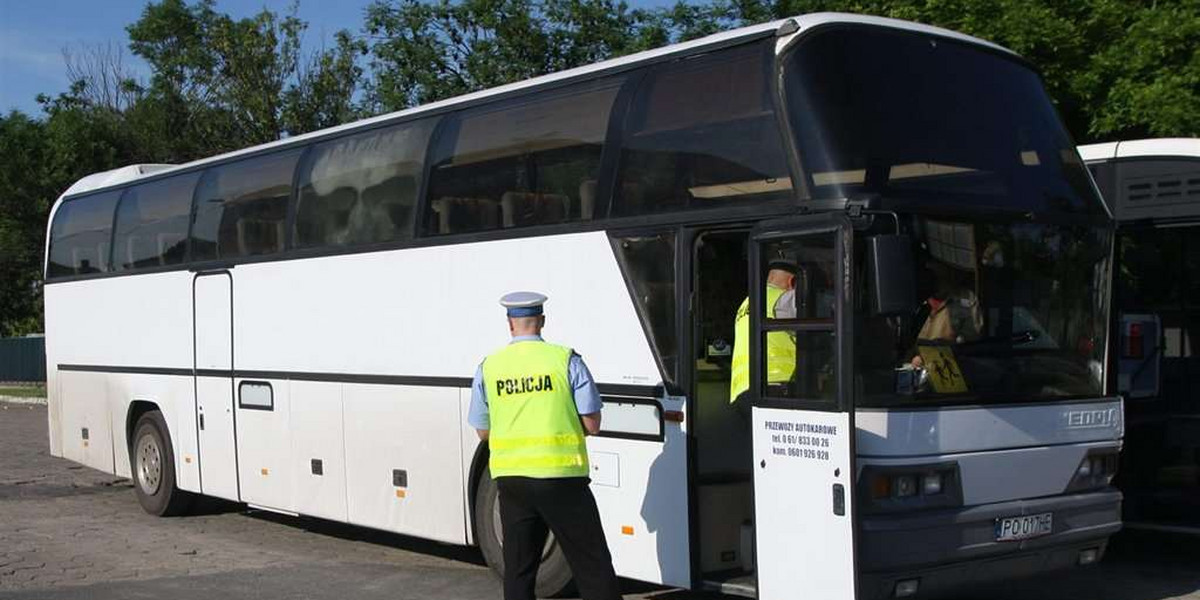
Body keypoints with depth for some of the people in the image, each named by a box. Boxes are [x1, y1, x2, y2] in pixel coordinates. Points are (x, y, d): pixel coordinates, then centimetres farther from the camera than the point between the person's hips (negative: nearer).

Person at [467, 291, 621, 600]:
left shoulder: (488, 367, 4)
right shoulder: (566, 360, -5)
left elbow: (483, 431, 12)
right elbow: (592, 424, -4)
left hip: (510, 479, 3)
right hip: (560, 477, -3)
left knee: (518, 568, 11)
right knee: (592, 564, 3)